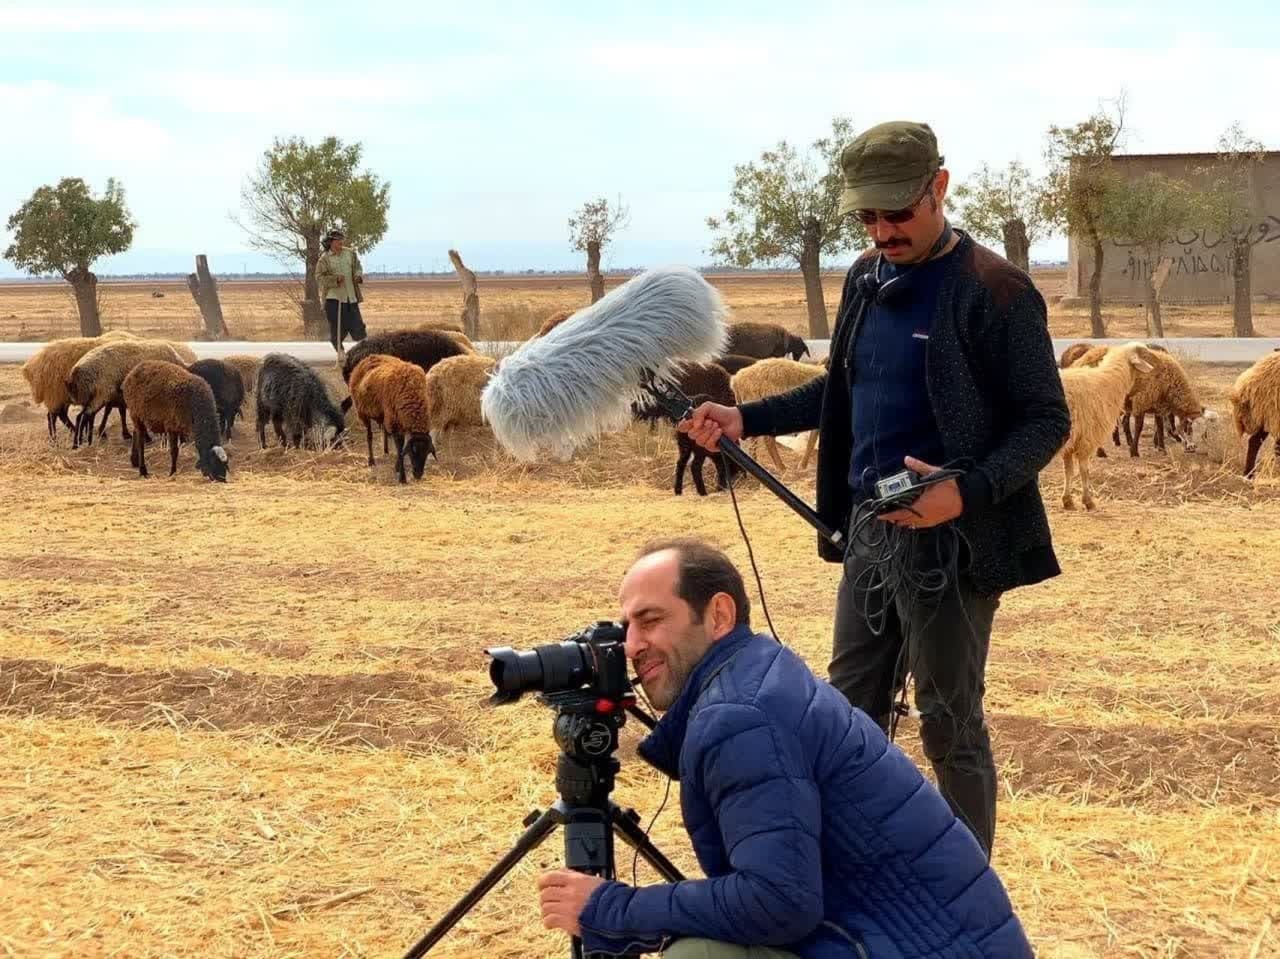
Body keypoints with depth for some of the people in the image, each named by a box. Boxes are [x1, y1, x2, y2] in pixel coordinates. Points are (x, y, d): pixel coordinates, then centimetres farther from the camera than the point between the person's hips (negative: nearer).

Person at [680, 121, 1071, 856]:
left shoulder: (993, 291, -14)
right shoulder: (867, 279, 8)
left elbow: (1047, 421, -13)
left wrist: (968, 491, -29)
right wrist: (746, 420, 7)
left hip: (949, 541, -7)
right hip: (868, 531, 7)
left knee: (951, 730, 3)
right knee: (851, 714, 15)